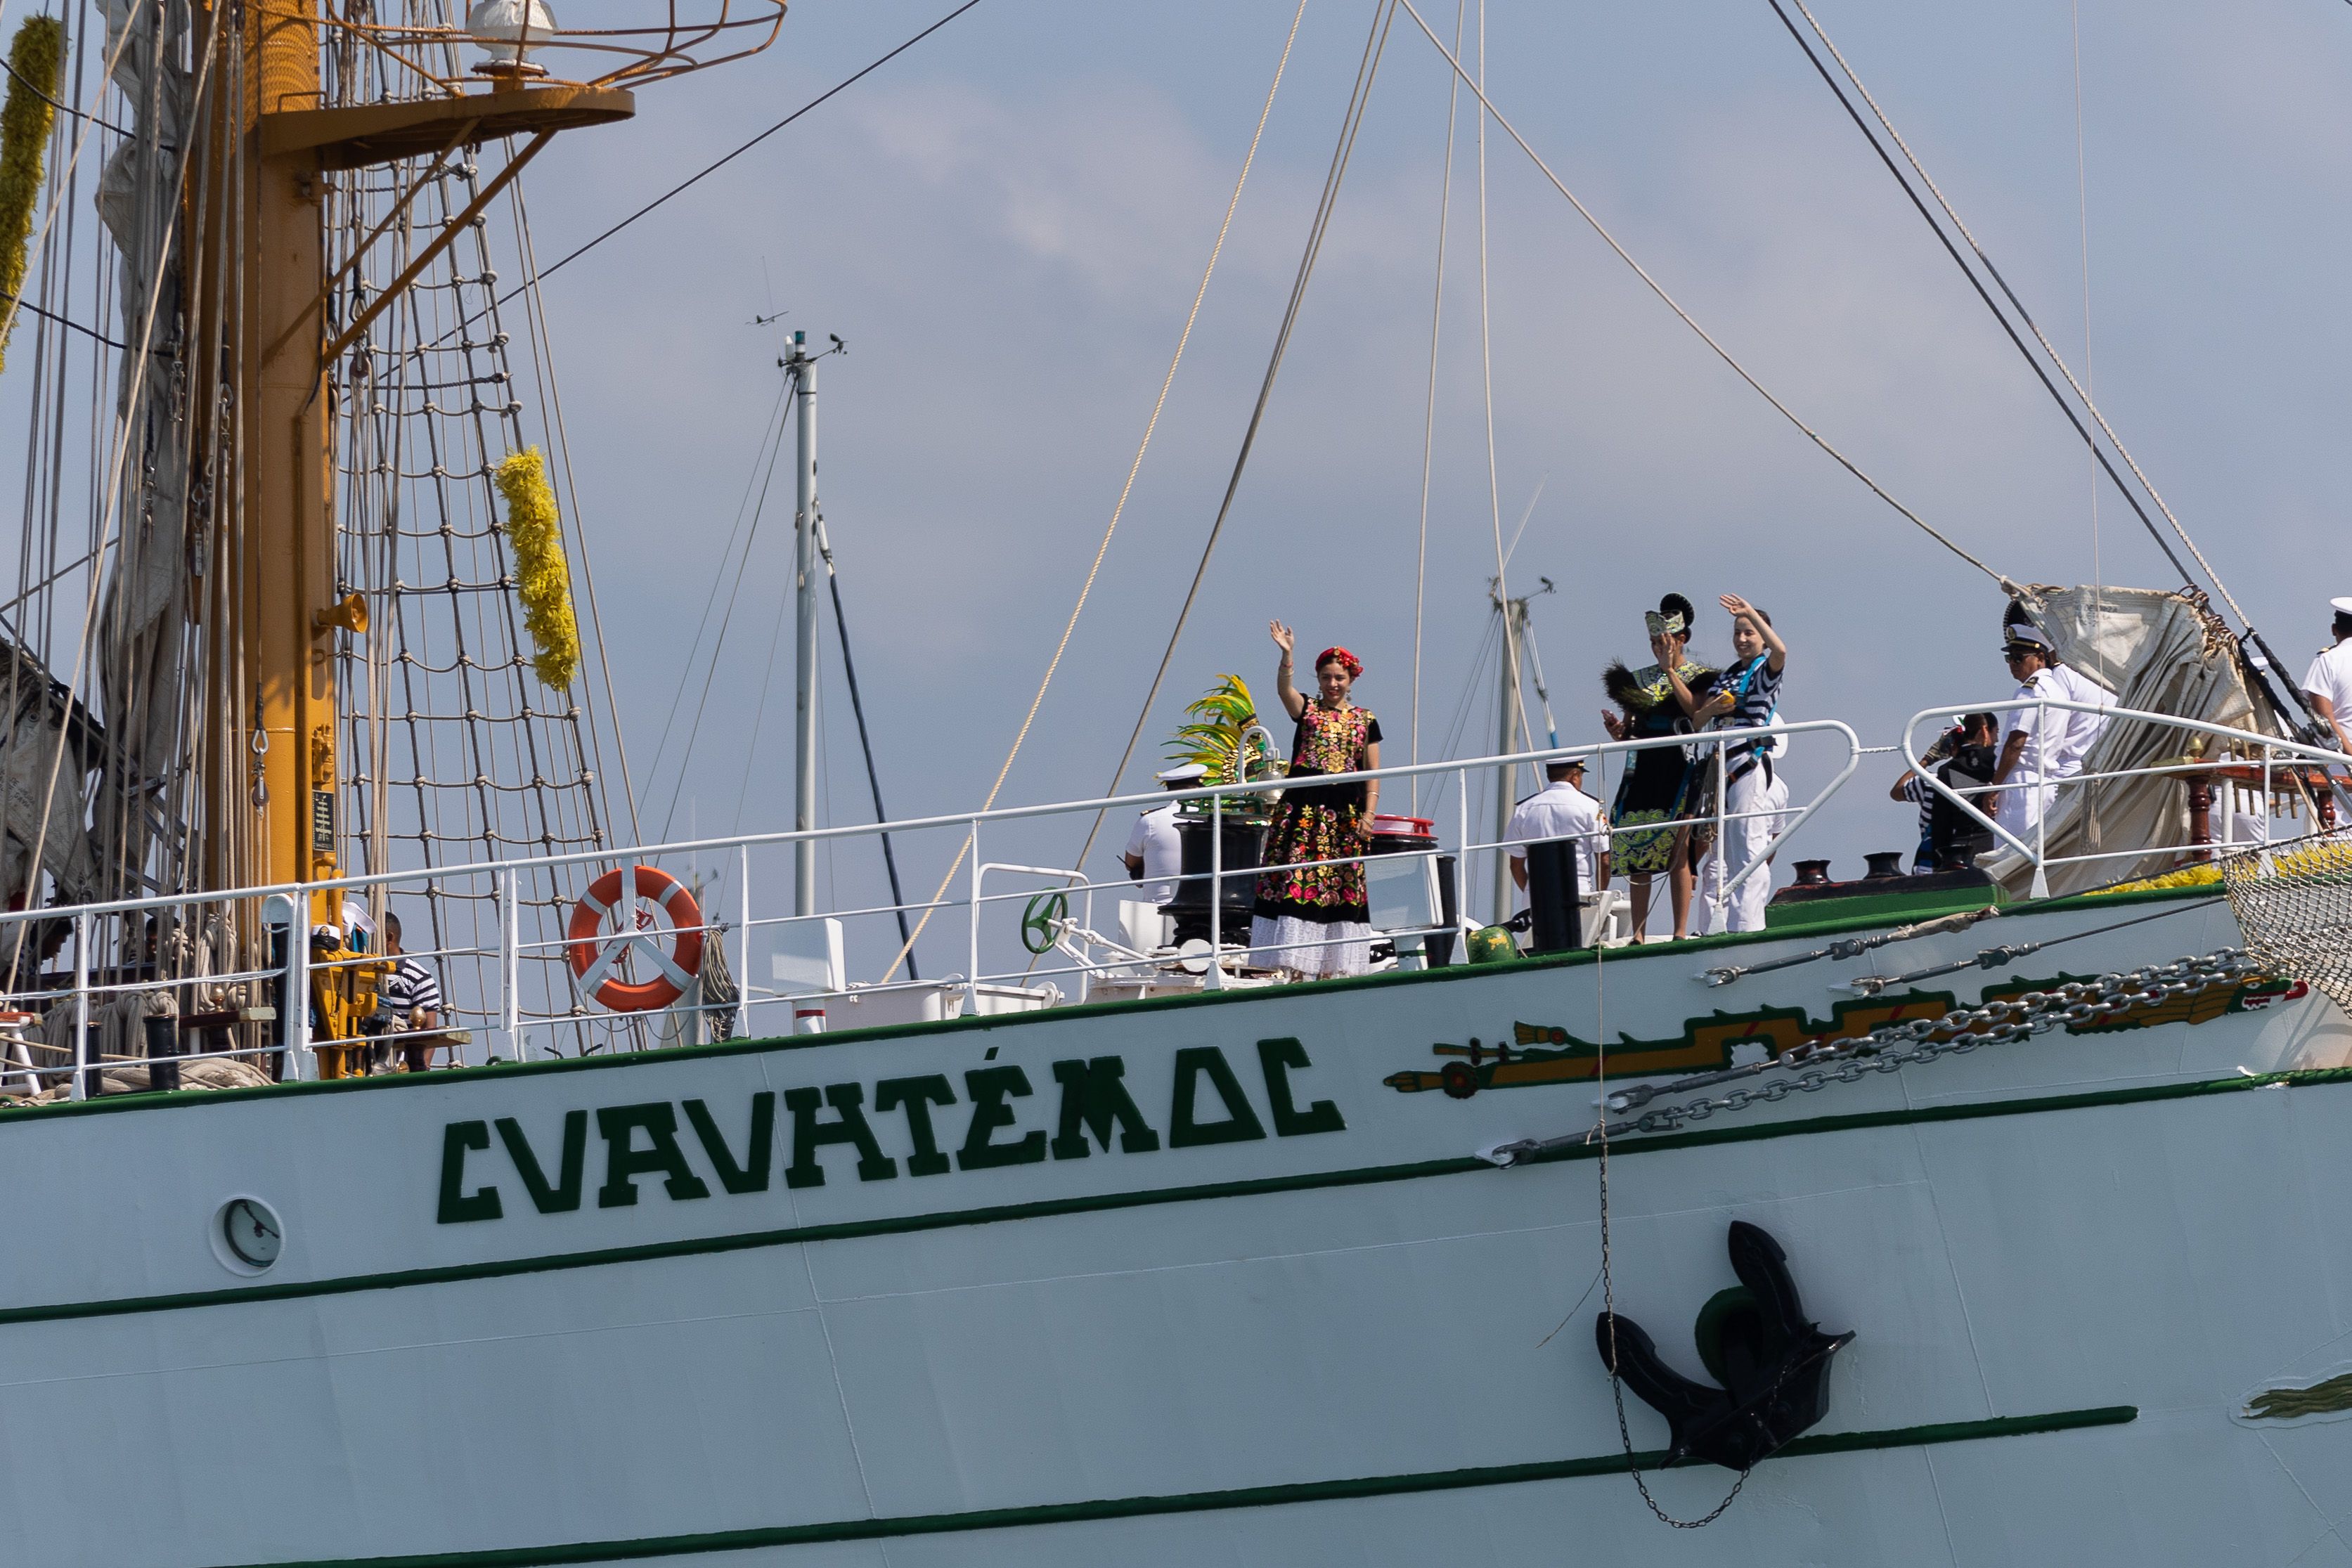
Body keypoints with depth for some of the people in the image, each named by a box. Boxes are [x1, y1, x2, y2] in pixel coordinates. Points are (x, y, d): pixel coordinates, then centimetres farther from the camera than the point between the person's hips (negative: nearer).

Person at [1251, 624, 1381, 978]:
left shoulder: (1365, 721, 12)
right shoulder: (1307, 709, 9)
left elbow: (1373, 774, 9)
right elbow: (1284, 689, -13)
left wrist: (1369, 814, -4)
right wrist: (1287, 655, -30)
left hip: (1345, 815, 1)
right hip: (1303, 808, -1)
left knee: (1339, 884, -1)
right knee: (1297, 876, -10)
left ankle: (1328, 966, 2)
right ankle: (1296, 965, -11)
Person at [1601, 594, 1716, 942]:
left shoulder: (1699, 675, 3)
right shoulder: (1639, 678, 15)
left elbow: (1698, 715, -13)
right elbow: (1627, 735, 16)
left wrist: (1670, 670, -14)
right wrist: (1616, 730, -6)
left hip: (1681, 767, -4)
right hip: (1644, 767, 4)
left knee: (1677, 853, -9)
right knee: (1638, 852, -1)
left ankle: (1681, 932, -8)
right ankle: (1638, 933, 1)